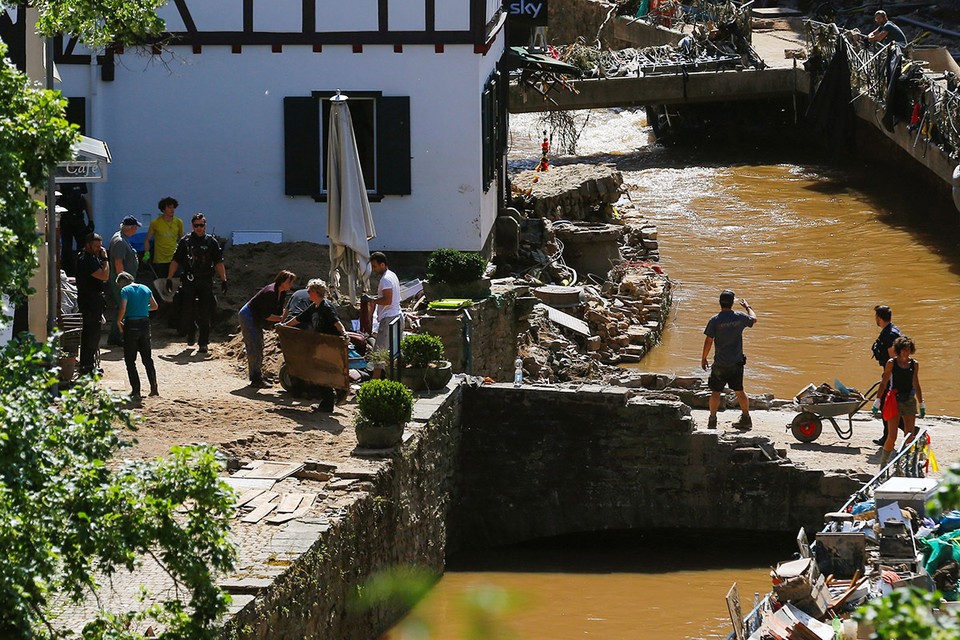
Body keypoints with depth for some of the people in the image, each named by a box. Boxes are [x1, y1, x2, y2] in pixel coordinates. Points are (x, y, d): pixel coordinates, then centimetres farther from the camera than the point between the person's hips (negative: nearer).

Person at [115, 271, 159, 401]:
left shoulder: (125, 290, -8)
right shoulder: (145, 289, 9)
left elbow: (123, 308, -20)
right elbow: (154, 306, 15)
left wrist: (118, 322, -5)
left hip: (131, 325, -5)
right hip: (145, 323, 5)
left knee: (130, 360, 2)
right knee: (147, 358, 17)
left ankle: (136, 391, -3)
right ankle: (154, 388, 16)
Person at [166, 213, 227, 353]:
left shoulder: (211, 242, 5)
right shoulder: (185, 241, 6)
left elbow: (219, 263, 4)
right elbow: (175, 261, 9)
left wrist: (223, 280, -5)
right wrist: (169, 278, 3)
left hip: (206, 283, -1)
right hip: (188, 281, 1)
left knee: (204, 315, -4)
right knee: (188, 312, 2)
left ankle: (203, 343, -1)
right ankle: (191, 333, 29)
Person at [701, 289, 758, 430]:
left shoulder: (715, 321, -13)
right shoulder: (740, 318, -5)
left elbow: (708, 341, -10)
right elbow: (754, 319, 18)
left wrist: (703, 358, 4)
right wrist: (747, 306, 36)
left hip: (720, 364, -3)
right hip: (737, 363, 3)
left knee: (715, 392, 5)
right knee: (739, 391, 15)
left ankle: (712, 420, 2)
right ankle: (746, 418, 21)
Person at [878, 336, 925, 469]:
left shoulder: (914, 364, 7)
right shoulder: (891, 363, -2)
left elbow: (916, 386, 16)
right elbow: (884, 383, 1)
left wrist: (922, 404, 17)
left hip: (910, 401, 4)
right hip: (895, 401, -4)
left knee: (909, 436, 4)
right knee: (892, 436, -9)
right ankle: (883, 465, 2)